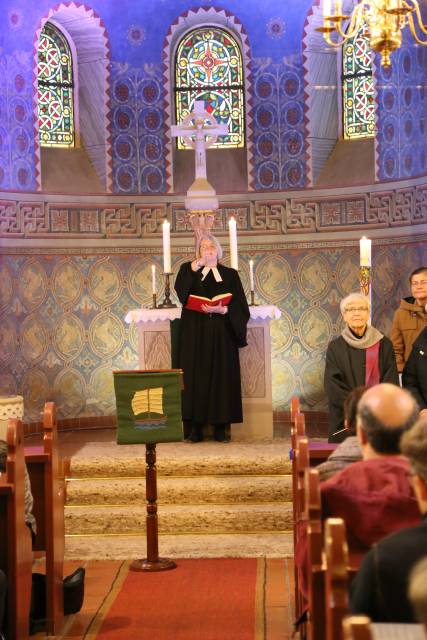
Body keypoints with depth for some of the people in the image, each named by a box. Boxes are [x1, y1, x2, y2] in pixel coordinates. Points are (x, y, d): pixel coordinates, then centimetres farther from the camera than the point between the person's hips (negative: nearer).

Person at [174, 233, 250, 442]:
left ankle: (220, 427, 3)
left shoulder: (230, 275, 10)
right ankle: (195, 427, -2)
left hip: (221, 336, 0)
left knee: (222, 376, -2)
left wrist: (222, 309, -15)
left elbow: (240, 307, 3)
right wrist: (194, 267, -15)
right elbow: (180, 292, -10)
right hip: (195, 334, 0)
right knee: (195, 376, -4)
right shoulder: (188, 270, 11)